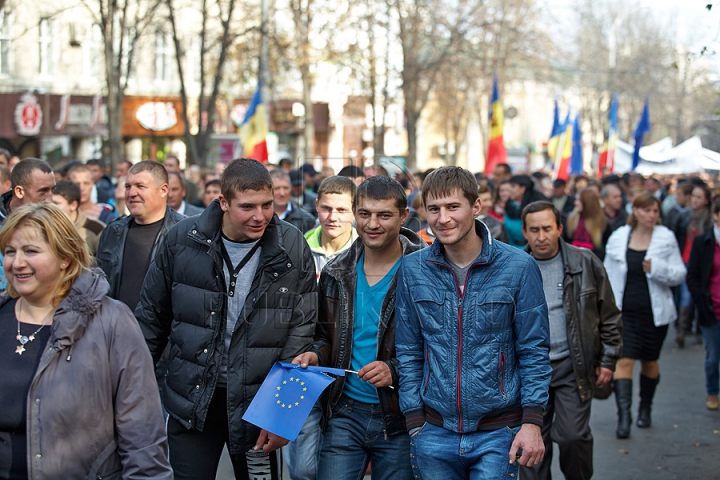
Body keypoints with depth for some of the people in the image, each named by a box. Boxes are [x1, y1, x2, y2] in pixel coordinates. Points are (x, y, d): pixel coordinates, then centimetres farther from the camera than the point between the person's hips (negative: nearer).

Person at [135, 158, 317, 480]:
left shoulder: (292, 250, -6)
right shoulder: (183, 239, -4)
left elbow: (300, 333, -4)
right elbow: (152, 317, 7)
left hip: (256, 402, 0)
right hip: (191, 399, 1)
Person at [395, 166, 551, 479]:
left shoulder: (518, 266, -5)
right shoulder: (413, 270, 1)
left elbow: (534, 352, -2)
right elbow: (408, 354, 7)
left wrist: (532, 421, -9)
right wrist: (415, 424, 2)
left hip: (498, 433, -2)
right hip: (435, 433, 2)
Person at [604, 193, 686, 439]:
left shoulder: (666, 238, -1)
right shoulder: (618, 238, 1)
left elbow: (680, 274, -2)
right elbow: (608, 275, 8)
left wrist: (657, 268, -20)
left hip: (655, 312, 0)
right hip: (624, 311, 0)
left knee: (649, 361, 13)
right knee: (624, 360, -12)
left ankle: (645, 408, 34)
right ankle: (623, 416, -15)